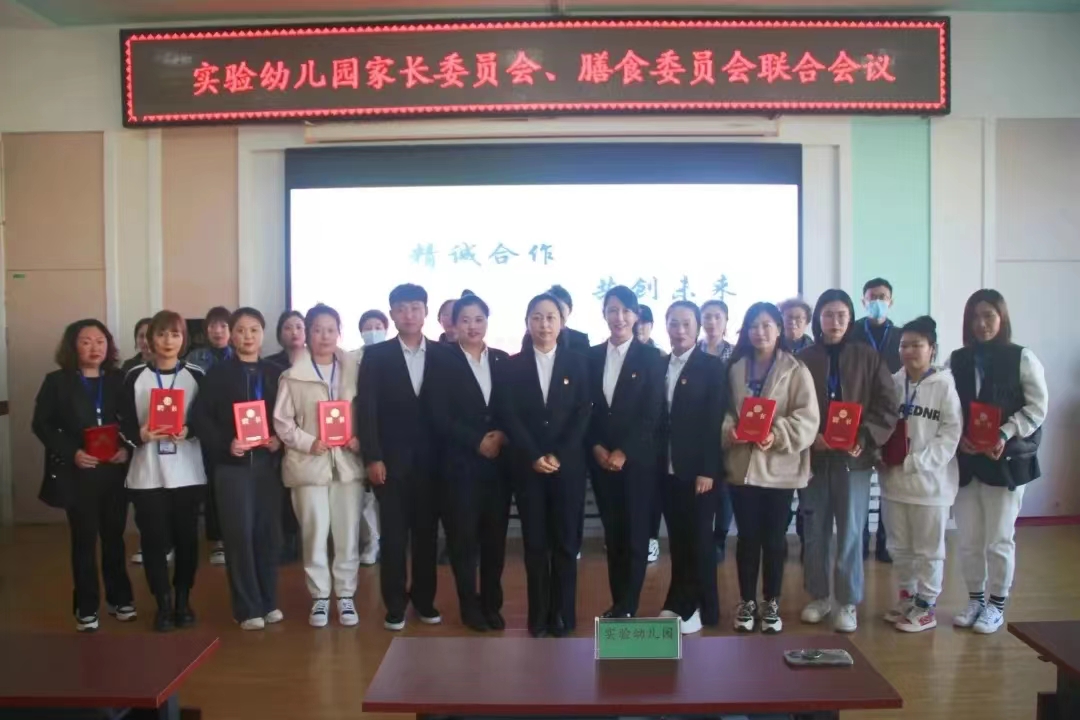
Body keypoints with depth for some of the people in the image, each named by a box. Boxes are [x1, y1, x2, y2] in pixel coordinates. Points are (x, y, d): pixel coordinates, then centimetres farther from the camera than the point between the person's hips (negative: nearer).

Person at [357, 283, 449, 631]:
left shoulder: (443, 354, 5)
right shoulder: (376, 355, 1)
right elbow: (366, 409, -3)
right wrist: (372, 457, -10)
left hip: (431, 459, 2)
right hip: (391, 459, -1)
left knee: (427, 532, 9)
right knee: (393, 535, 3)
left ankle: (424, 600, 23)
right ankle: (395, 606, 14)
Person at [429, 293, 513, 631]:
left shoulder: (503, 361, 10)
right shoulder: (444, 363, -1)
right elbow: (440, 417, -8)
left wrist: (502, 435, -10)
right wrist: (478, 442, -12)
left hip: (498, 461, 3)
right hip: (460, 463, -3)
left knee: (495, 535, 7)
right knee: (464, 536, 2)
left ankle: (492, 603, 20)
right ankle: (469, 605, 17)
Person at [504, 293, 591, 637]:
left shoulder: (577, 362, 4)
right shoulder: (514, 364, 4)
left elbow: (583, 413, -1)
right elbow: (512, 417, -1)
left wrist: (559, 455, -11)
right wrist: (534, 456, -12)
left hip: (568, 464, 0)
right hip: (528, 465, 0)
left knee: (566, 541, 4)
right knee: (535, 542, 5)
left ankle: (563, 614, 16)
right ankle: (539, 616, 15)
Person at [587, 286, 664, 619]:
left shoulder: (650, 357, -2)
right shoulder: (592, 357, 7)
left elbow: (652, 413, -7)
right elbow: (586, 409, 7)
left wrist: (624, 452, -13)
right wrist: (597, 448, -6)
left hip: (637, 458, -3)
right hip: (601, 458, 3)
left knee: (636, 533, 1)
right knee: (612, 533, 9)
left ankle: (628, 607, 9)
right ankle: (617, 602, 18)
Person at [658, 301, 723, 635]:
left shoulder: (712, 366, -4)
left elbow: (714, 421, -9)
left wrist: (707, 470, -15)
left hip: (698, 469, -4)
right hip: (667, 469, 4)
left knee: (699, 539, 2)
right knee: (677, 539, 10)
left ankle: (701, 608, 13)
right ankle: (680, 604, 21)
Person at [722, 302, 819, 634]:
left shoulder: (795, 370, -2)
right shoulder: (735, 368, 7)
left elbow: (807, 418, -8)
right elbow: (724, 409, 9)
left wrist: (777, 435, -23)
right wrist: (729, 429, -12)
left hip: (779, 467, -2)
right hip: (742, 466, 2)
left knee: (774, 538, 8)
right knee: (747, 537, 8)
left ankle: (771, 603, 23)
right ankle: (747, 602, 22)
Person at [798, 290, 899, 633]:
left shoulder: (868, 357, 1)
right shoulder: (804, 359, 2)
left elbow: (889, 405, -1)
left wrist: (864, 439, -13)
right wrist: (810, 436, -13)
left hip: (853, 457, -1)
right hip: (813, 456, 1)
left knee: (850, 532, 4)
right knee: (815, 531, 9)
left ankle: (848, 602, 17)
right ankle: (818, 596, 24)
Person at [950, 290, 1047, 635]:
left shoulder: (1022, 358, -3)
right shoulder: (956, 360, 6)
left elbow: (1037, 406, -6)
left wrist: (1005, 435, -17)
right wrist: (959, 437, -11)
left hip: (1006, 460, -3)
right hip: (965, 460, 3)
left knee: (999, 539, 4)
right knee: (968, 539, 9)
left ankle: (997, 605, 21)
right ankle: (975, 599, 26)